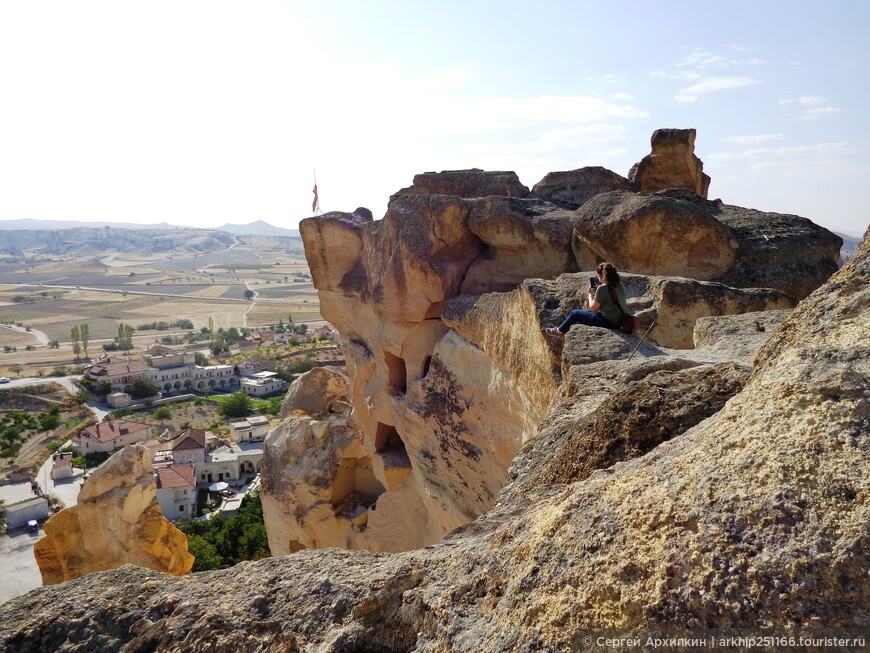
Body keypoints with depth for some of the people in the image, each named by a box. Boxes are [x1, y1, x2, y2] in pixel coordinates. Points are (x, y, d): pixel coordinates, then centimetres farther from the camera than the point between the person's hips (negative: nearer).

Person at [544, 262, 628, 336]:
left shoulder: (602, 288, -21)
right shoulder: (620, 285, 2)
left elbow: (593, 308, -11)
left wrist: (590, 294, 3)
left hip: (608, 322, -8)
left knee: (575, 313, 11)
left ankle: (559, 331, 32)